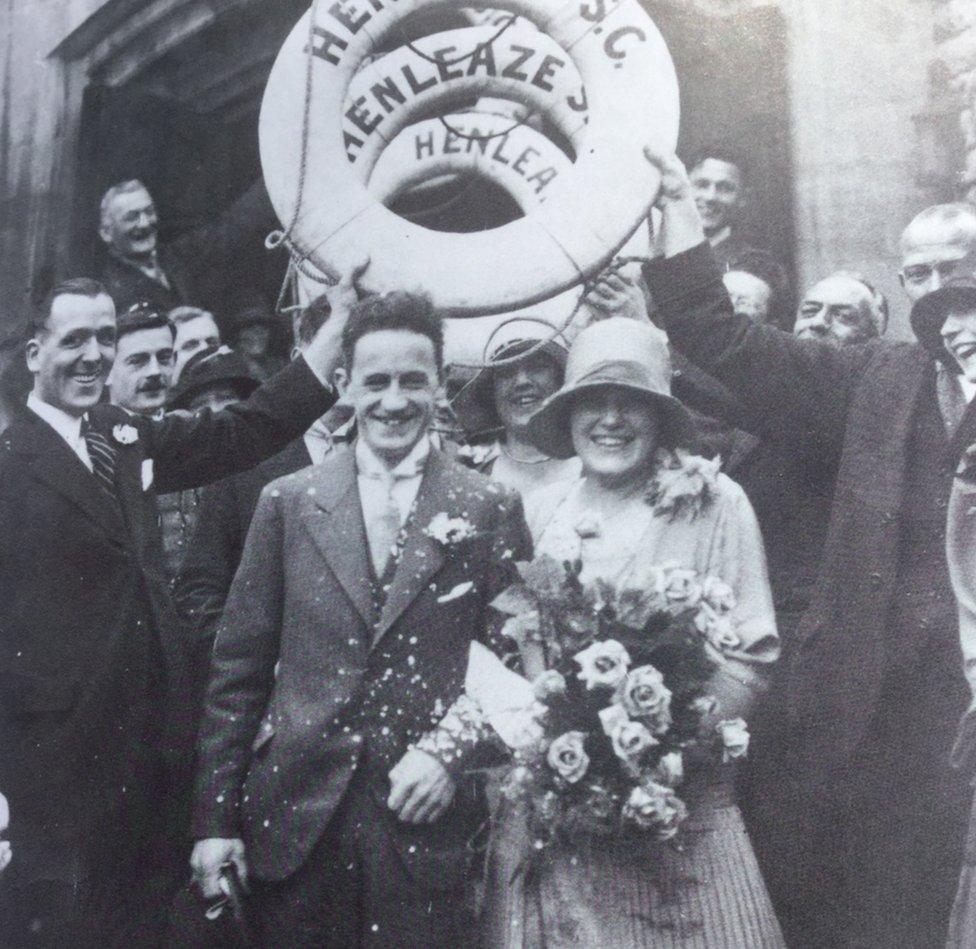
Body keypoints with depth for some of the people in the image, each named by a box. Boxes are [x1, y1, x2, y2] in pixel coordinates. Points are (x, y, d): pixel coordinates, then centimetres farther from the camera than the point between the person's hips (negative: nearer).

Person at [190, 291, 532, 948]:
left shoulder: (491, 510, -1)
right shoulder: (287, 501, 2)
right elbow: (239, 668, 3)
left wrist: (451, 751, -11)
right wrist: (215, 817, 2)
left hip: (426, 823, -1)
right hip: (294, 817, 1)